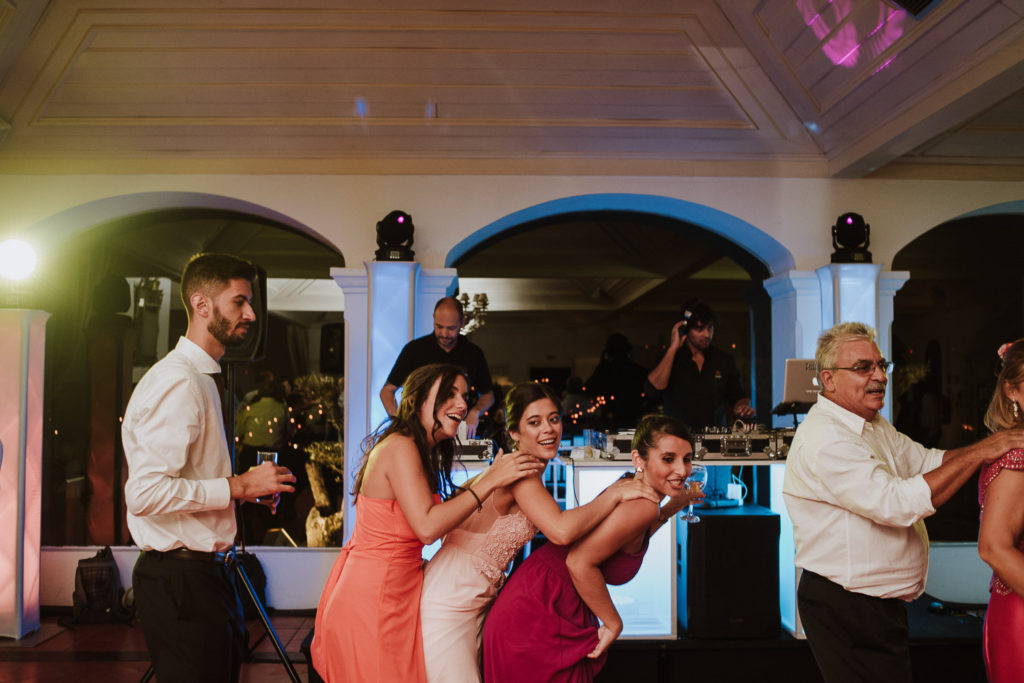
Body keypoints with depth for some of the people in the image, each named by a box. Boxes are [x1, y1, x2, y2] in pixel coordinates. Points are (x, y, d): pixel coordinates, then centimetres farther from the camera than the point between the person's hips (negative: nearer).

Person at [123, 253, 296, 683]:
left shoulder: (200, 377, 16)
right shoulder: (177, 381, -17)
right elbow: (146, 493, -25)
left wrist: (246, 486, 8)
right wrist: (237, 486, -18)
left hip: (200, 571, 10)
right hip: (180, 579, -10)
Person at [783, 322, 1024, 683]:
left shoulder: (874, 425, 13)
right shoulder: (824, 440, -23)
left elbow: (930, 461, 14)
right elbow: (899, 503, -29)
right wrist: (980, 451, -22)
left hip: (881, 600, 10)